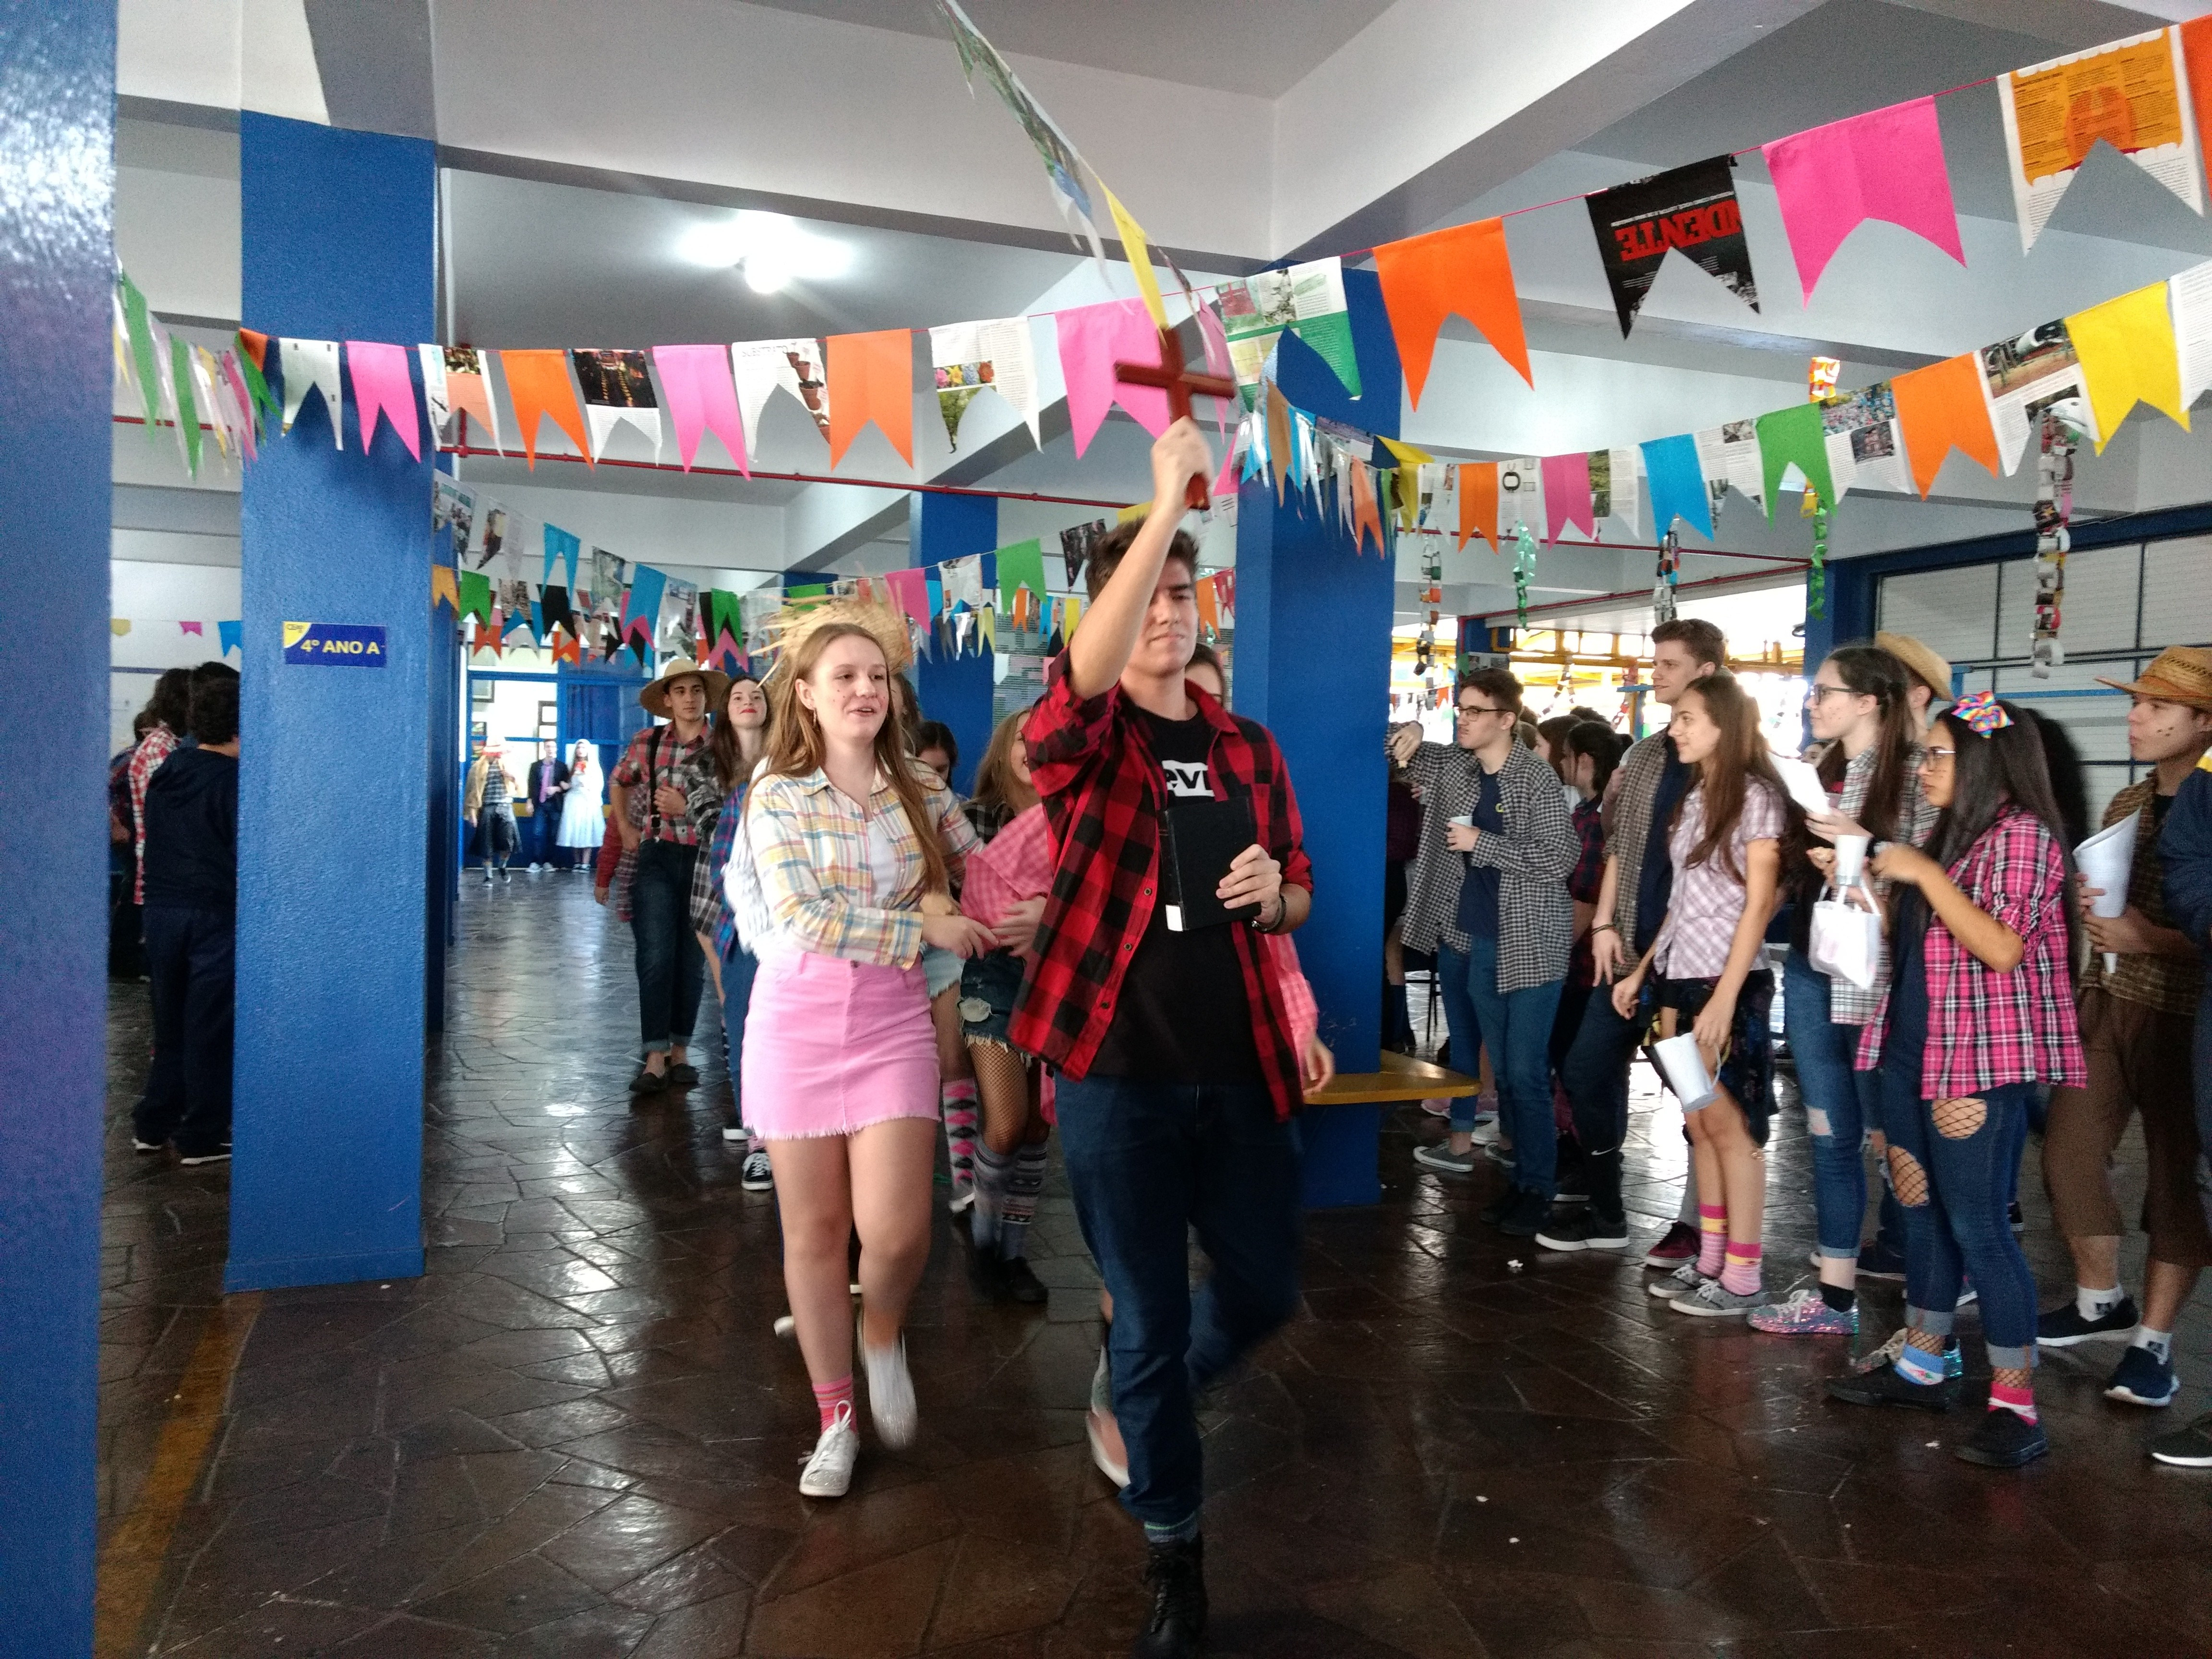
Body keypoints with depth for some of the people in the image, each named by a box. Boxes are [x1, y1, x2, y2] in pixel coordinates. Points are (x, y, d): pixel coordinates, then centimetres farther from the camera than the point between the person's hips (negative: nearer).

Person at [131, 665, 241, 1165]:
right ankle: (201, 1137, 7)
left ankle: (152, 1124, 22)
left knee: (170, 1022, 16)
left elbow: (155, 841, 15)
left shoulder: (165, 773, 7)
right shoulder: (234, 782, -14)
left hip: (162, 911, 7)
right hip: (214, 916, -6)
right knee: (210, 1027, 2)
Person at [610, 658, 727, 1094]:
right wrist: (625, 828, 17)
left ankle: (680, 1052, 19)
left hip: (703, 860, 0)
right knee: (656, 958, -8)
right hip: (657, 858, 1)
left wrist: (687, 807, -13)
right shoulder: (647, 742, 6)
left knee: (691, 960, 8)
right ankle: (655, 1058, -5)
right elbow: (619, 783, 25)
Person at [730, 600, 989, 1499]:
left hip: (894, 1022, 1)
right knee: (814, 1229, 8)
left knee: (895, 1231, -11)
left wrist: (950, 900, -3)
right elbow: (802, 920, -15)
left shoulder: (920, 788, 4)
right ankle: (835, 1416, 26)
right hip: (797, 1020, -1)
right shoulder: (777, 796, -4)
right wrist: (924, 929, -14)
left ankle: (883, 1334, 25)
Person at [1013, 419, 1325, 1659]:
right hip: (1119, 1071, -4)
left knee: (1267, 1290, 16)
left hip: (1239, 1066, 4)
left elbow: (1298, 895, 16)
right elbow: (1085, 673, -29)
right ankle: (1174, 1550, 29)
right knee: (1148, 1321, 8)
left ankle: (1144, 1400, 48)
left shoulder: (1250, 749, 8)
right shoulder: (1080, 741, -5)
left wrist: (1272, 893, -9)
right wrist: (1167, 502, -29)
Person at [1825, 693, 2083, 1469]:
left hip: (1982, 1064, -9)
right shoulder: (1951, 836, 16)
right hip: (1911, 1054, 9)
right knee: (1922, 1212, 14)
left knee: (1977, 1226, -7)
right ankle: (1923, 1366, 25)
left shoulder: (2021, 833, -11)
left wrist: (1924, 874, -20)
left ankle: (2016, 1407, 1)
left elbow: (2003, 948, -22)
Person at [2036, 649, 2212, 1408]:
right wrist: (2089, 907, -1)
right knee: (2068, 1151, 6)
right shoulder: (2126, 804, 10)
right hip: (2105, 1003, 6)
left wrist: (2149, 938, -23)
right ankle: (2100, 1303, 26)